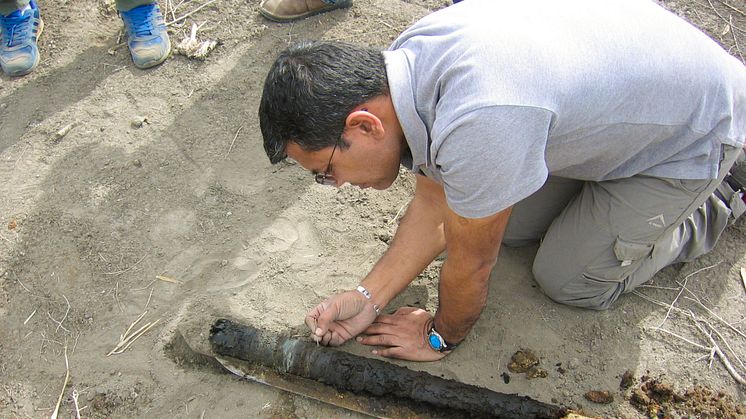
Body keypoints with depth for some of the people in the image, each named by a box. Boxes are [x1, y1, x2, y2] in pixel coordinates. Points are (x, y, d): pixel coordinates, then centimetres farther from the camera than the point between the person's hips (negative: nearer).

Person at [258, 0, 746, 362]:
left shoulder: (477, 124, -44)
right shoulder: (409, 61, -16)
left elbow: (471, 263, -25)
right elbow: (435, 202, -5)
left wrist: (442, 336, -6)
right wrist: (369, 298, -9)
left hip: (698, 131, -7)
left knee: (570, 281, 1)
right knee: (511, 226, 10)